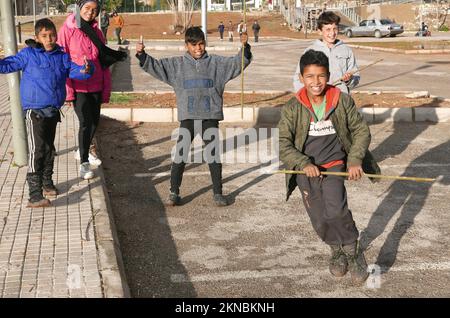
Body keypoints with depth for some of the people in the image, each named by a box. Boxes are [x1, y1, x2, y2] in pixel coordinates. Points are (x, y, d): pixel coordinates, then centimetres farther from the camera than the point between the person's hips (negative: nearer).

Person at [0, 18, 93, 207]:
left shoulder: (62, 57, 6)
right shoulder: (28, 55, -4)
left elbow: (74, 70, 1)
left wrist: (85, 70, -21)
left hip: (53, 111, 5)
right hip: (34, 111, -5)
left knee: (49, 149, 19)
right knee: (37, 150, -14)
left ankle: (47, 182, 37)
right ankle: (35, 195, -14)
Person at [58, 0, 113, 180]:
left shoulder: (96, 32, 7)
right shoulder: (67, 30, -7)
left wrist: (106, 89, 7)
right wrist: (67, 90, -13)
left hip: (96, 86, 5)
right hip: (78, 87, -5)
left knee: (95, 120, 15)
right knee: (85, 122, -11)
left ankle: (83, 151, 39)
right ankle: (84, 162, 1)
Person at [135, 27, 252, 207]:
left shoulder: (216, 63, 6)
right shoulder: (177, 65, 6)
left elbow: (237, 63, 1)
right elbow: (155, 66, 3)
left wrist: (244, 47, -16)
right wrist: (142, 55, -13)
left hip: (210, 118, 0)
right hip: (187, 118, 0)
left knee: (214, 155, 7)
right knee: (180, 155, 1)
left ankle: (218, 193, 19)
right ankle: (174, 192, 13)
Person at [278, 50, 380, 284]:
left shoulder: (342, 100, -6)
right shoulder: (292, 108, -8)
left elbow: (361, 130, 2)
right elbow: (284, 144, -9)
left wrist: (355, 160, -10)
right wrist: (304, 164, -23)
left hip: (334, 164, -1)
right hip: (305, 168, 1)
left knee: (335, 210, -24)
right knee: (319, 219, 6)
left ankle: (352, 252, 2)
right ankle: (336, 249, 38)